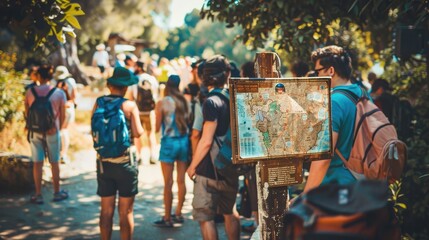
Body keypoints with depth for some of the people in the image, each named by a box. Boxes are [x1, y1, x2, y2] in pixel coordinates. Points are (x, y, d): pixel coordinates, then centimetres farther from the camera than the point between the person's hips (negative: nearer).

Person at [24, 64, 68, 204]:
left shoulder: (30, 92, -5)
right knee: (54, 163, 10)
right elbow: (62, 115, -1)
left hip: (35, 131, 1)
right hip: (52, 132, -1)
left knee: (37, 163, 7)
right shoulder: (59, 93, -7)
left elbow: (27, 113, 3)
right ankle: (57, 193, 20)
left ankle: (38, 195, 12)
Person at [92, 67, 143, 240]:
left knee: (106, 210, 13)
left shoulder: (98, 104, 1)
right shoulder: (130, 105, -9)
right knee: (126, 211, 5)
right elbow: (138, 132, -12)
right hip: (125, 162, -3)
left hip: (103, 162, 4)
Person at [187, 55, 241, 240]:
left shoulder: (211, 102, -16)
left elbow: (206, 141, -19)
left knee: (205, 217, 1)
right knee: (230, 212, 21)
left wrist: (192, 166, -8)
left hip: (209, 171, -7)